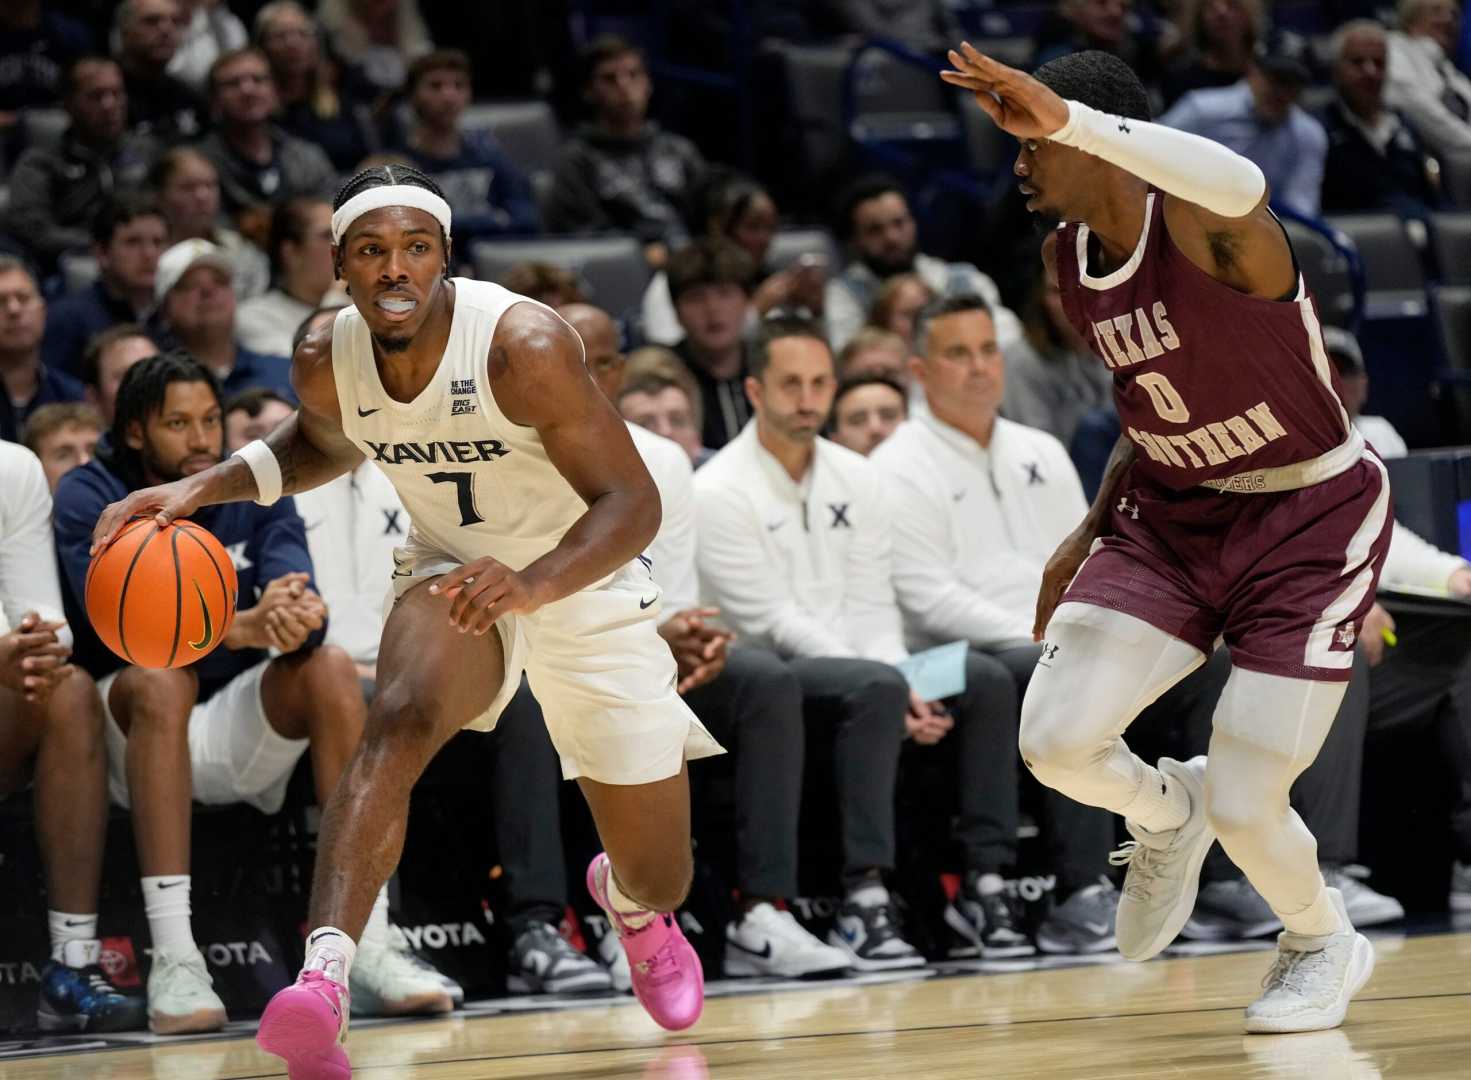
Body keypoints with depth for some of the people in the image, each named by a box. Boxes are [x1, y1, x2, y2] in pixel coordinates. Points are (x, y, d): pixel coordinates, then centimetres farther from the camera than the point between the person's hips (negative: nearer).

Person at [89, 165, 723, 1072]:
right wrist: (206, 487, -5)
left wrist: (530, 586, -49)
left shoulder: (523, 345, -31)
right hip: (453, 571, 2)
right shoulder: (328, 362, -14)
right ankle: (325, 976, -46)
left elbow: (632, 502, -31)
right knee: (401, 718, -35)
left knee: (660, 881, 5)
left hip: (583, 579, -2)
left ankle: (629, 903, 46)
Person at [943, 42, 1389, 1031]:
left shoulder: (1203, 233, -24)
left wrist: (1067, 117, -56)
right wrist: (1092, 534, 12)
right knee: (1056, 741, -14)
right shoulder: (1072, 258, 1)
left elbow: (1240, 186, -52)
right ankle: (1166, 810, 23)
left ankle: (1328, 944, 26)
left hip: (1310, 523, -7)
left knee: (1243, 810, -9)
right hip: (1171, 515, 7)